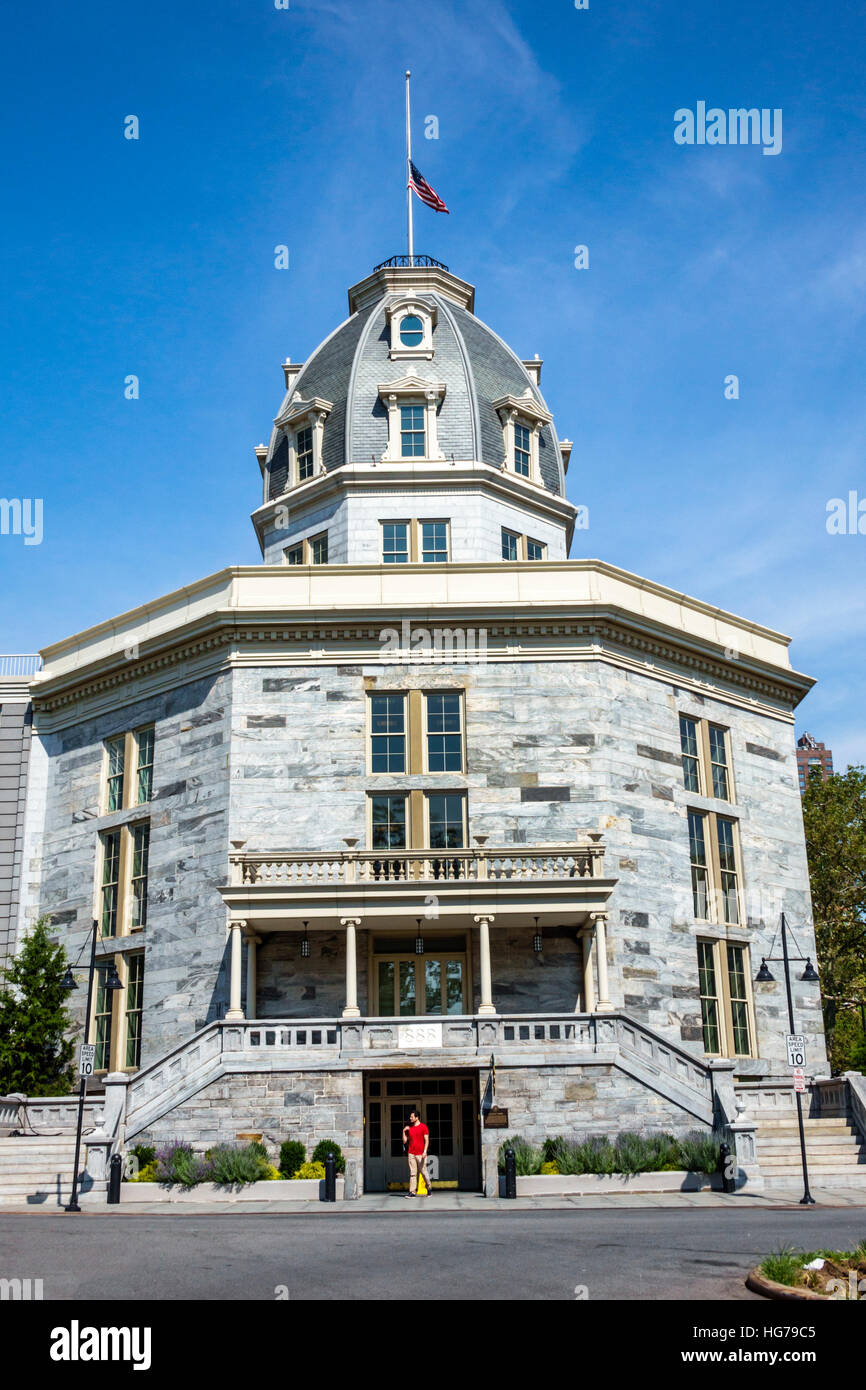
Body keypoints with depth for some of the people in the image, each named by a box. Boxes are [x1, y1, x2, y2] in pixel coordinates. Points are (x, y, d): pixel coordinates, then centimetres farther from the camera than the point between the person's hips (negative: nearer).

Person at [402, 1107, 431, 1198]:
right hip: (411, 1154, 4)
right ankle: (412, 1192, -4)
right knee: (412, 1173, -1)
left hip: (420, 1154, -4)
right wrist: (404, 1131, 4)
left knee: (424, 1171, 2)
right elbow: (405, 1141, 15)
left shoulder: (423, 1127, -2)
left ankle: (429, 1187, 23)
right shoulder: (409, 1128, 13)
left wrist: (425, 1151, -16)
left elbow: (427, 1140, -6)